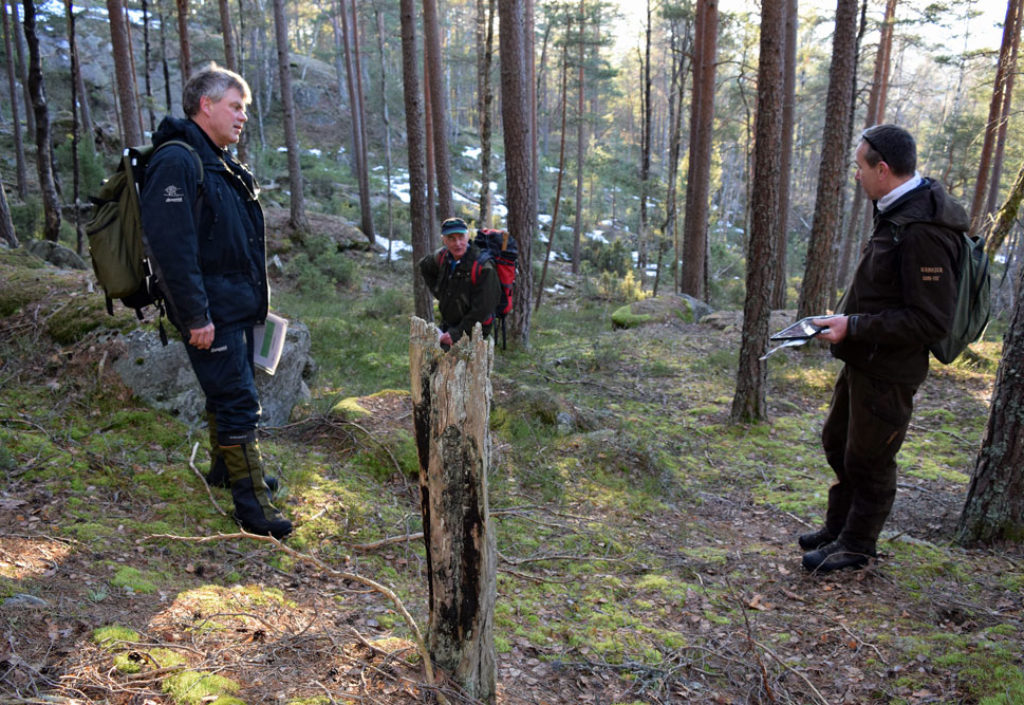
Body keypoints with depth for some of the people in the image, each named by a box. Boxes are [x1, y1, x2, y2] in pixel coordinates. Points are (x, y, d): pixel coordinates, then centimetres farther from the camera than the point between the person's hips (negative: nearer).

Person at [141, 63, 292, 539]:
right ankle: (251, 502, 0)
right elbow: (171, 248, -23)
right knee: (238, 401, -8)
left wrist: (254, 298, 22)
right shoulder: (177, 162, -16)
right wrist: (195, 316, -25)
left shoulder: (221, 165, 16)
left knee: (227, 392, 21)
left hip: (237, 307, 10)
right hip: (211, 313, -10)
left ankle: (225, 468, 38)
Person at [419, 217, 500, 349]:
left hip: (472, 330, -7)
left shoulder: (483, 268, -21)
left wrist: (456, 333, -22)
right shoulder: (443, 257, -1)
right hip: (447, 325, 7)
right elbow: (424, 267, 24)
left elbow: (482, 311, -22)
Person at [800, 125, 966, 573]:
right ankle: (837, 528, 39)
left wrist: (854, 327, -24)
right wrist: (844, 317, 7)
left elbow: (931, 321, -26)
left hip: (888, 371, -10)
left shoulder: (921, 232, -26)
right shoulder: (896, 214, 6)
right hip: (864, 361, 10)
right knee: (837, 443, 22)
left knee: (868, 460, 7)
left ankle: (856, 545, 27)